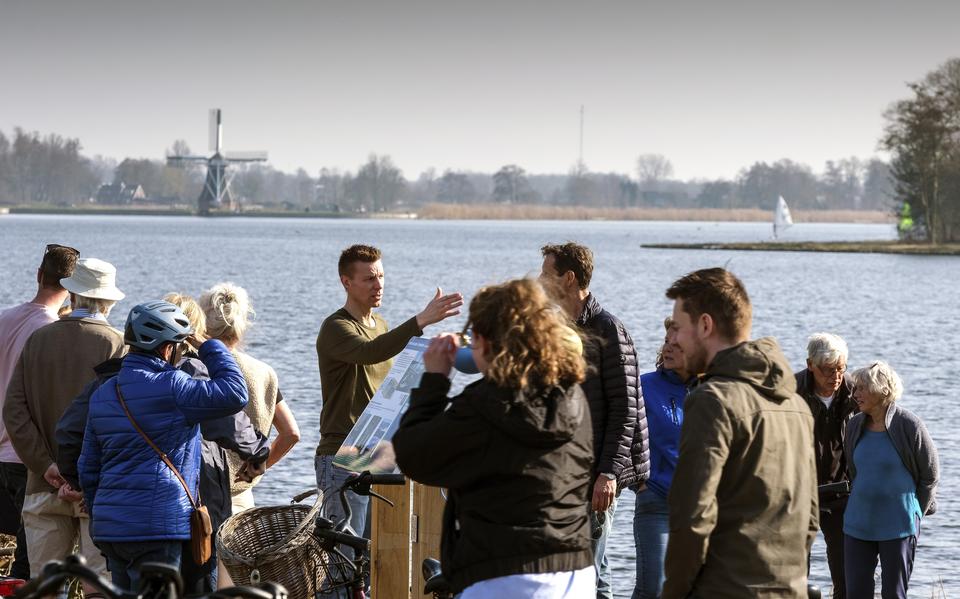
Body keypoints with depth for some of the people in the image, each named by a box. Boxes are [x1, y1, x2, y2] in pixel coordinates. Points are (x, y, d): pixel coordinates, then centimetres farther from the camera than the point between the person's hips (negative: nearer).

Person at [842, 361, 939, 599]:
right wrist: (864, 504, 15)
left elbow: (930, 474, -2)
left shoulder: (909, 425, -11)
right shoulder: (856, 425, 4)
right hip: (858, 525, 5)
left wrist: (914, 513, 4)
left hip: (898, 527, -5)